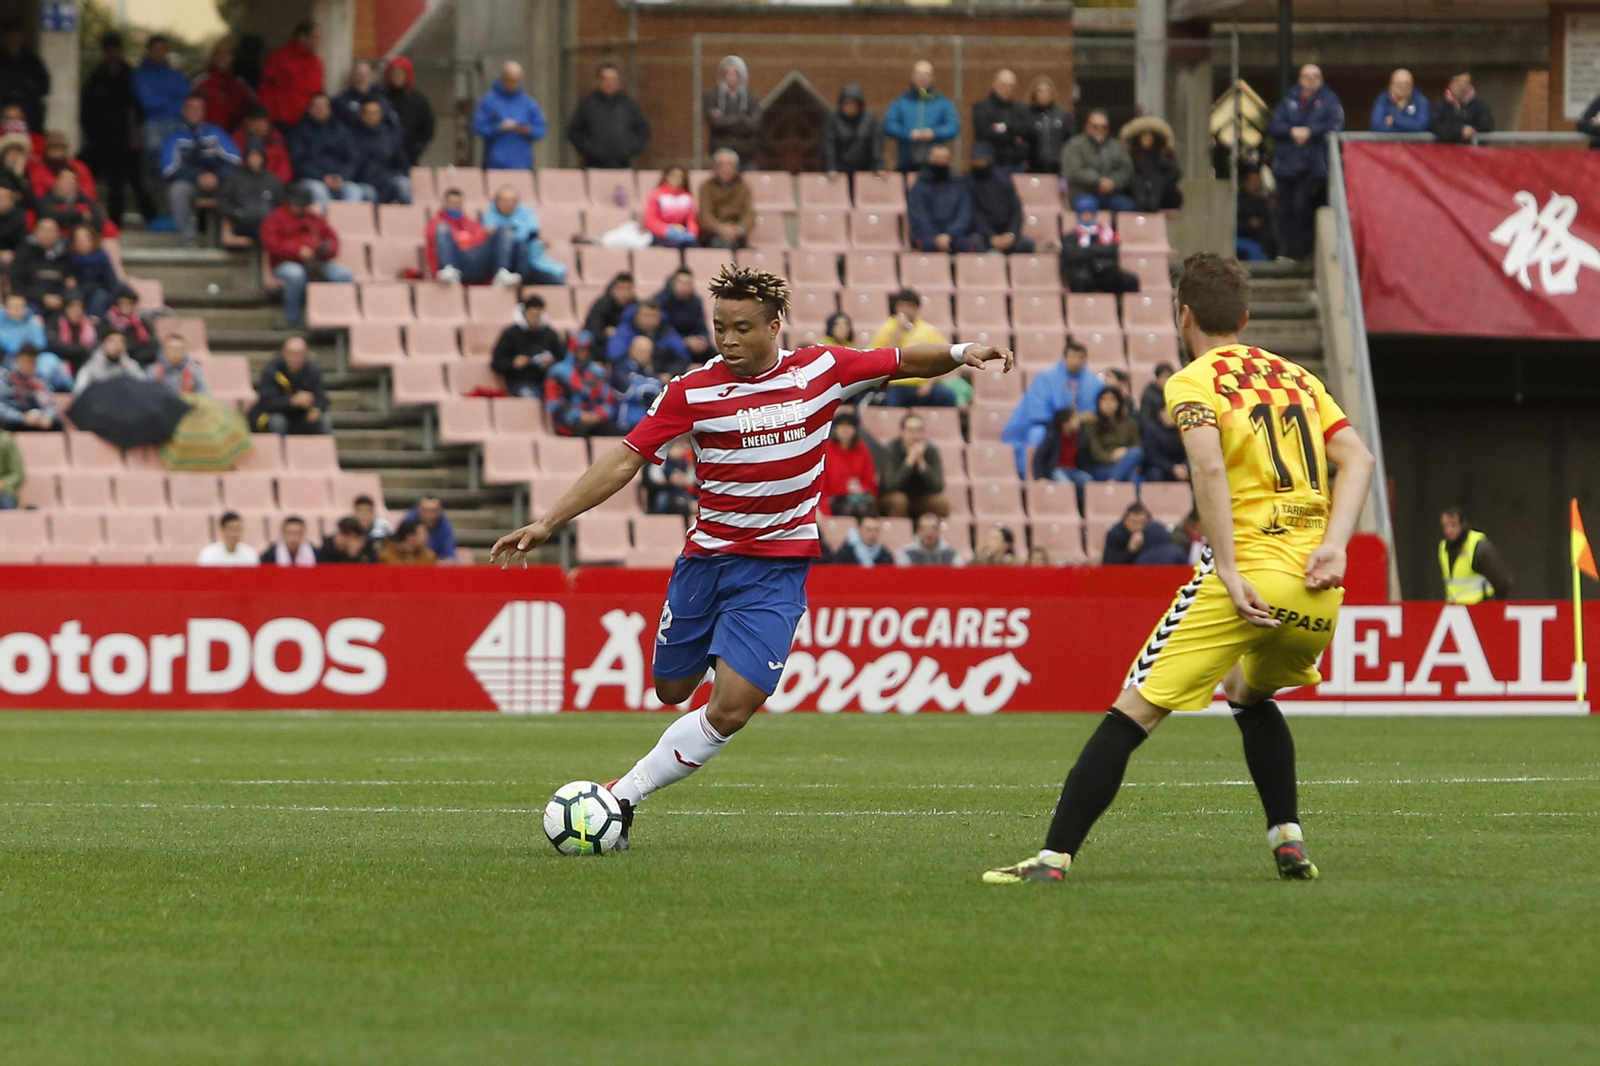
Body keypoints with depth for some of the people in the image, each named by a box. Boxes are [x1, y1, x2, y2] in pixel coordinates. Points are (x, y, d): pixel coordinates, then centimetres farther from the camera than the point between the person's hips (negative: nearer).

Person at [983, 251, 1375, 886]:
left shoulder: (1193, 383, 1)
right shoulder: (1296, 377, 20)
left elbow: (1209, 466, -17)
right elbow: (1357, 459, 9)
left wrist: (1229, 574, -19)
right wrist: (1333, 546, -1)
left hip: (1250, 574, -6)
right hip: (1319, 592, 6)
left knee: (1133, 711, -3)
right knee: (1250, 695, 33)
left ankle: (1055, 855, -9)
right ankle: (1288, 843, 22)